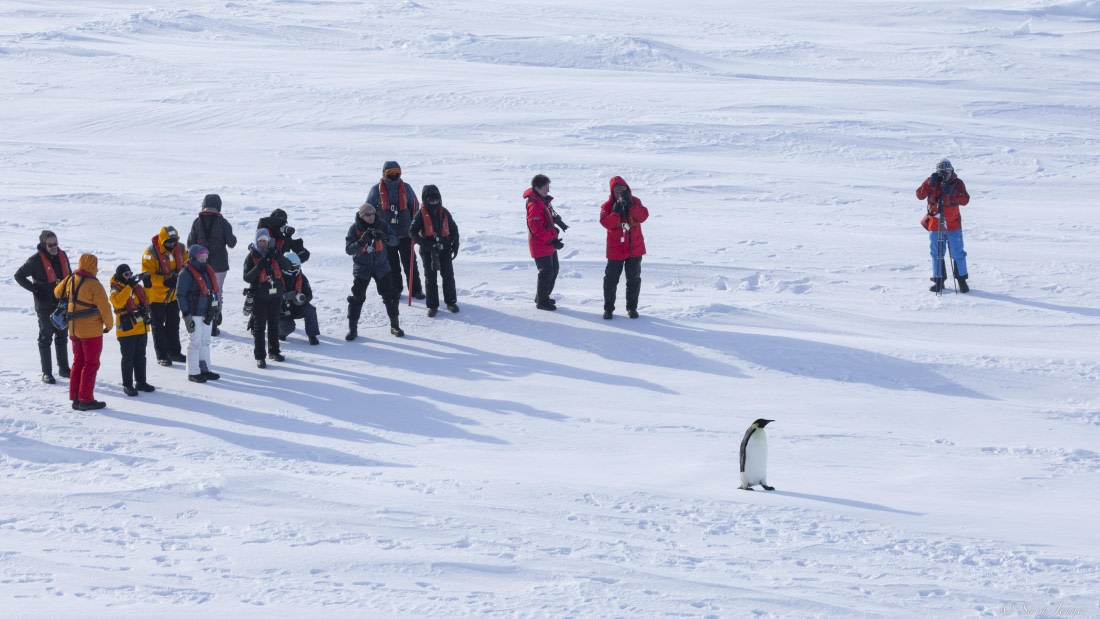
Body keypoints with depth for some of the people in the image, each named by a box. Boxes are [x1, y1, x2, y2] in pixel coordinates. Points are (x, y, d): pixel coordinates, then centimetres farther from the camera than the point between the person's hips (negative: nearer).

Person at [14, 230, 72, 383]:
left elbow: (69, 276, 17)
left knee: (62, 337, 15)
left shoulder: (62, 256, 3)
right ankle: (47, 373, 6)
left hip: (62, 304, 6)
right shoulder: (36, 260, -14)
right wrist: (35, 289, -14)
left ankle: (64, 368, 26)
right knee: (45, 338, 1)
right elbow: (19, 275, -10)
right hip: (45, 306, -6)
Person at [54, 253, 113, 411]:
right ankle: (86, 400, 3)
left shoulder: (71, 280, 1)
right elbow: (104, 307, -17)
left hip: (74, 330, 7)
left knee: (78, 362, 16)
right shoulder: (94, 285, -20)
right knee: (91, 364, 2)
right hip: (92, 331, -7)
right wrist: (109, 325, 0)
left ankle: (75, 398, 17)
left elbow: (58, 292, 19)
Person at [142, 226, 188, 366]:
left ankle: (174, 352, 30)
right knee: (158, 325, 4)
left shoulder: (180, 249, -4)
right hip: (156, 295, -6)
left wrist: (180, 277, -15)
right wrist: (164, 281, -35)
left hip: (173, 294, 6)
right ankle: (162, 355, 10)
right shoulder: (151, 253, -22)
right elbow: (148, 275, -24)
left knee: (173, 323, 17)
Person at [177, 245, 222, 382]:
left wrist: (217, 305, 19)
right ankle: (193, 373, 5)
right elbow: (180, 295, -16)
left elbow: (213, 290, 21)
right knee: (195, 342, -2)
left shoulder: (208, 271, 10)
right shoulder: (186, 274, -15)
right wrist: (186, 315, -18)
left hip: (207, 313, 8)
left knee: (205, 342, 14)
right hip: (194, 314, -8)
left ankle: (205, 369, 23)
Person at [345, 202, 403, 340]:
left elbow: (394, 240, -10)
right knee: (357, 297, -3)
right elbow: (349, 249, -16)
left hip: (381, 267, 2)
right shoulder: (355, 229, -11)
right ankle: (352, 328, 6)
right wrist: (362, 241, -31)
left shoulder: (382, 225, -6)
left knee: (389, 295, 4)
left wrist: (384, 237, -31)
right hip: (362, 268, -2)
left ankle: (395, 325, 19)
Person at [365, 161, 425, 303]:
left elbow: (414, 206, 11)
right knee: (392, 264, 5)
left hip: (405, 233, 1)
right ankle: (395, 290, 15)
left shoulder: (406, 188, 1)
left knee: (410, 262, 3)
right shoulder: (377, 190, -3)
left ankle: (416, 290, 11)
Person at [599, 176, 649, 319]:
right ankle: (608, 308, 13)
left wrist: (630, 205, -25)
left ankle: (632, 307, 21)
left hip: (634, 248, 2)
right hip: (615, 250, -2)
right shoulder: (607, 206, -6)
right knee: (611, 279, 3)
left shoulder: (635, 202, -1)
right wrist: (616, 211, -32)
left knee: (634, 279, 10)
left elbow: (643, 216, -16)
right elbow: (606, 223, -21)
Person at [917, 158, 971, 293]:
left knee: (957, 252, 0)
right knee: (936, 253, 7)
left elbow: (965, 200, -13)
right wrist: (930, 184, -24)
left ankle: (962, 280, 11)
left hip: (953, 223, -1)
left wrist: (951, 194, -27)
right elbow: (920, 195, -11)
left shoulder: (957, 183, -2)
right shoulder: (931, 182, 0)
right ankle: (938, 280, 17)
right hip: (935, 223, 1)